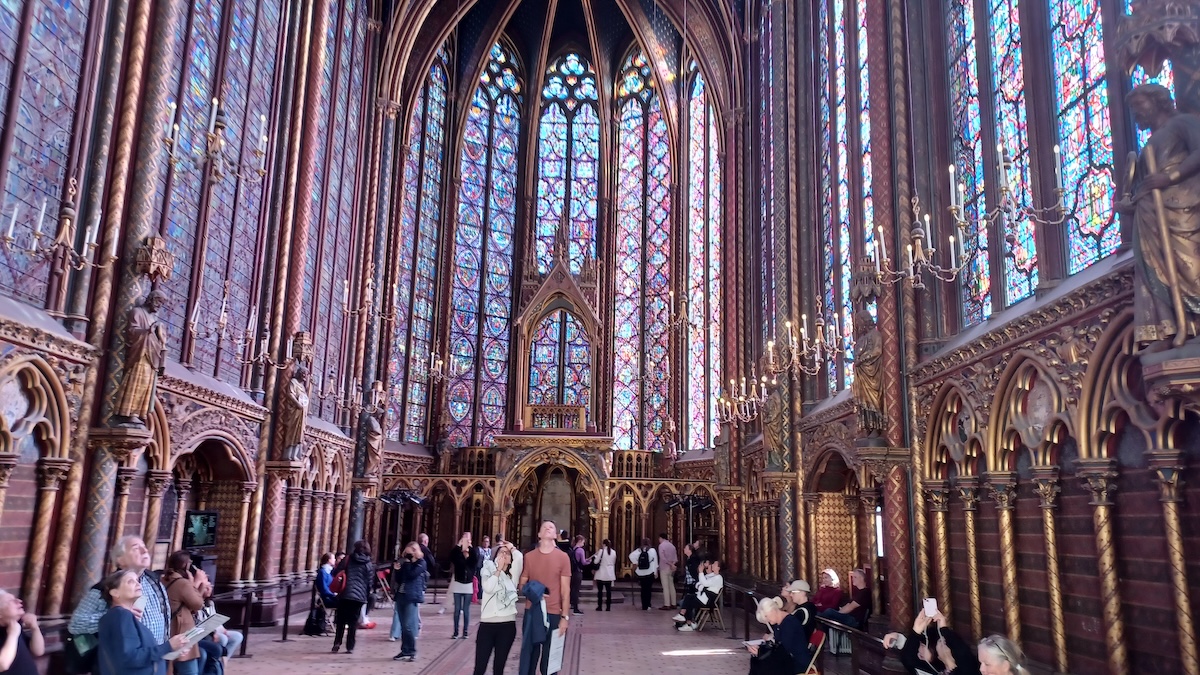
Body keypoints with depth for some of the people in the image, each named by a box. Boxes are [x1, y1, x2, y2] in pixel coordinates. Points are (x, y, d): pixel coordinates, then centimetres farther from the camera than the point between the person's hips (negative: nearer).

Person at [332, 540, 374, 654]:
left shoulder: (348, 559, 2)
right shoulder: (369, 564, 4)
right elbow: (370, 583, 5)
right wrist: (367, 596, 15)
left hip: (345, 594, 0)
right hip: (360, 596, 1)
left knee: (341, 621, 11)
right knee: (353, 622, 7)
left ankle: (337, 643, 1)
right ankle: (350, 647, 5)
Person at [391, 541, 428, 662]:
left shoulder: (421, 563, -2)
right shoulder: (404, 562, 14)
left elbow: (411, 575, -16)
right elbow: (398, 579, 13)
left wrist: (407, 563, -8)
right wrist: (396, 570, -3)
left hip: (411, 597, -6)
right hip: (400, 595, 6)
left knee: (408, 626, -11)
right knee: (403, 626, 9)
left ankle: (412, 652, -1)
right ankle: (405, 651, 16)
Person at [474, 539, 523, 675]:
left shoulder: (512, 574, 11)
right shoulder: (488, 571, 9)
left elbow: (519, 557, -8)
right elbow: (488, 588, -12)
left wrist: (511, 547, 10)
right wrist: (499, 568, -3)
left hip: (507, 625, 1)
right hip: (487, 624, -1)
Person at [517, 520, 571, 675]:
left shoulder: (563, 557, -2)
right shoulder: (529, 556, 3)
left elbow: (565, 589, -1)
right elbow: (521, 584, 11)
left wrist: (565, 616, -5)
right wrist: (531, 592, -11)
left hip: (554, 613, -1)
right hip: (532, 612, 1)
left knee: (550, 658, 6)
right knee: (528, 654, 7)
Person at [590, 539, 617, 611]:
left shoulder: (601, 551, -11)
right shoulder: (613, 552, 4)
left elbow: (596, 561, -10)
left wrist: (596, 554, 4)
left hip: (601, 574, -4)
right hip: (610, 575, 4)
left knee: (600, 590, 3)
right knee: (608, 590, 5)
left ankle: (600, 606, 3)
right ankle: (608, 607, 4)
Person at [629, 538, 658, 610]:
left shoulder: (638, 550, 1)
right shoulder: (652, 550, -4)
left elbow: (631, 556, -15)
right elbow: (655, 562, -5)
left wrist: (635, 563, -5)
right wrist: (656, 572, 0)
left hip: (641, 574, 2)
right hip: (650, 573, -2)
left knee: (643, 589, 13)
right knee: (648, 589, 5)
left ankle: (644, 605, 17)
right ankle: (647, 605, 3)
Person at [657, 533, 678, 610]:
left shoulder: (661, 545, -9)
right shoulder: (672, 545, 12)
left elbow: (662, 557, -18)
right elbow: (675, 558, 8)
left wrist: (671, 564, -13)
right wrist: (672, 564, -7)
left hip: (664, 568, -7)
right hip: (671, 569, 7)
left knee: (665, 587, -6)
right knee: (671, 586, 12)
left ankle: (666, 604, -8)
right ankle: (673, 604, 13)